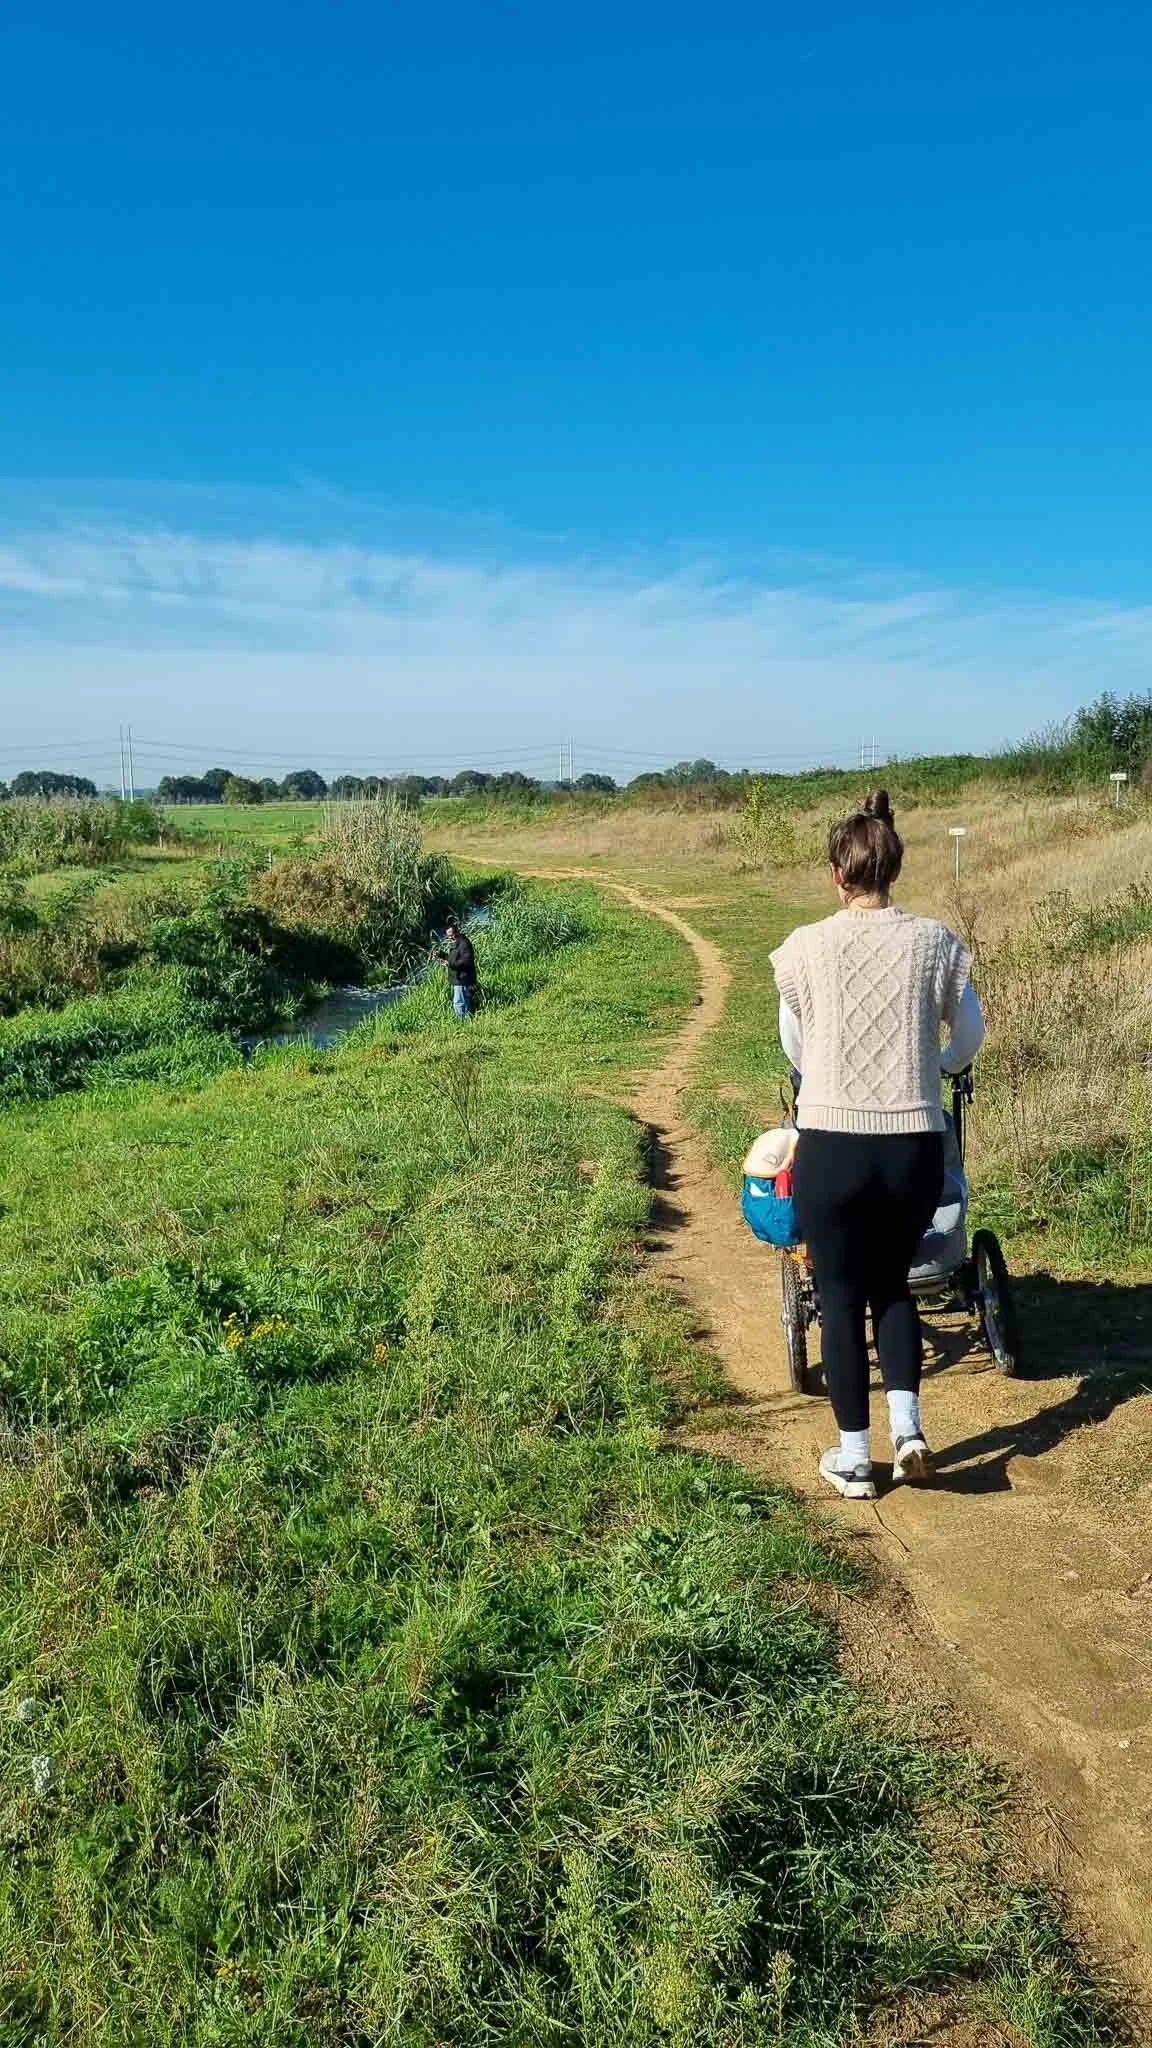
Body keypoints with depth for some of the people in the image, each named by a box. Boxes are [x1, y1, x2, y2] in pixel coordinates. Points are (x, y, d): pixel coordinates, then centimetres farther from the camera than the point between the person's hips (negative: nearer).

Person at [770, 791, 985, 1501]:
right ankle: (907, 1429, 12)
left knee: (842, 1296, 13)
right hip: (916, 1147, 2)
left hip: (832, 1146, -2)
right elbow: (970, 1038, 9)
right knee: (892, 1283, 23)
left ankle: (854, 1459, 20)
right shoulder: (934, 941, -1)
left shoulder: (807, 946, -5)